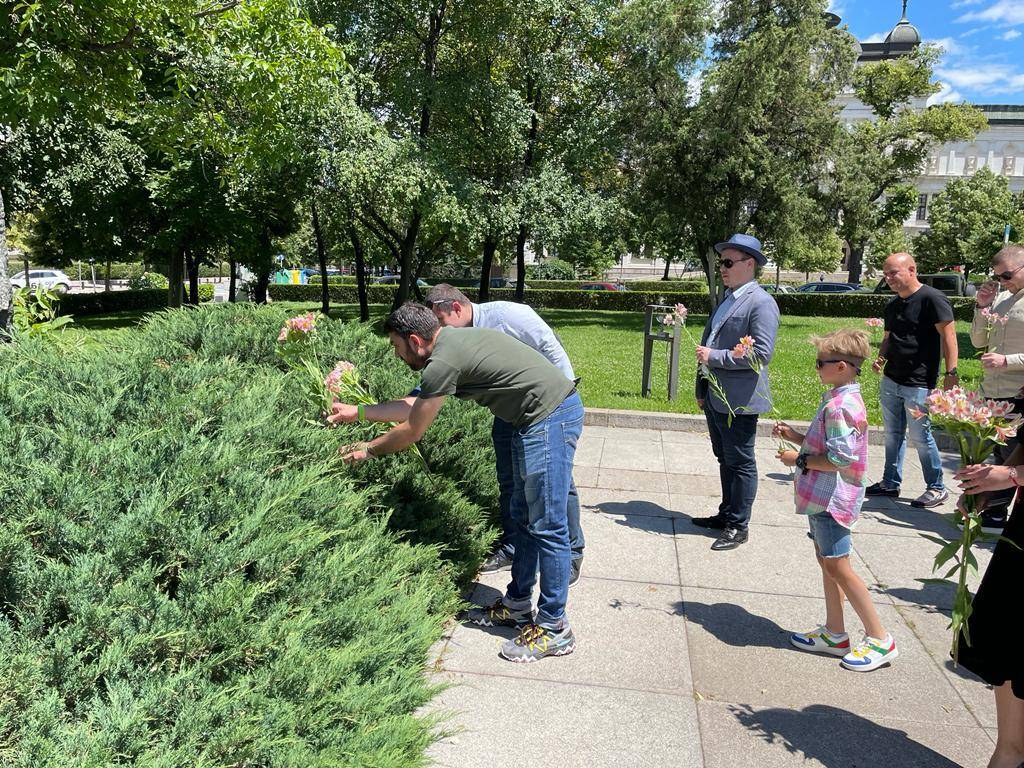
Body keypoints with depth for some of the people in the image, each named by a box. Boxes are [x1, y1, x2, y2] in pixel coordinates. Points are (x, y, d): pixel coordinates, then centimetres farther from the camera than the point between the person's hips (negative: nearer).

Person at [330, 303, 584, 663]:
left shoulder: (443, 362, -17)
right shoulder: (452, 342, 14)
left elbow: (412, 431, -6)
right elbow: (415, 405, 23)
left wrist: (367, 450, 11)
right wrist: (356, 412, 28)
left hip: (550, 419, -11)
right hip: (538, 420, 11)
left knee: (546, 527, -3)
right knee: (524, 518, 17)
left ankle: (554, 629, 8)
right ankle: (517, 605, 30)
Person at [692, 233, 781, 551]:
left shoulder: (761, 303, -13)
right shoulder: (726, 299, 14)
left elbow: (762, 353, -21)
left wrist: (714, 357, -19)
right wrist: (702, 391, 19)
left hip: (738, 402, -9)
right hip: (715, 398, 9)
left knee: (740, 464, 3)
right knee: (725, 460, 19)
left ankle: (738, 526, 14)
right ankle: (726, 515, 32)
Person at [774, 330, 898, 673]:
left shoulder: (840, 407, -23)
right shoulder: (839, 400, 10)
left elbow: (839, 460, -25)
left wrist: (800, 458, -16)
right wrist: (796, 436, 10)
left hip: (831, 499, -10)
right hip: (824, 497, 10)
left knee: (838, 568, -2)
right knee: (827, 563, 16)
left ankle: (879, 639, 11)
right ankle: (834, 634, 26)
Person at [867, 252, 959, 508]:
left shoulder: (931, 299, -10)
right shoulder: (893, 305, 13)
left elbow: (948, 334, -14)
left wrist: (951, 372, -20)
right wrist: (880, 358, 2)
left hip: (918, 383, -7)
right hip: (890, 380, 8)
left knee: (920, 436, -2)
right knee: (893, 434, 13)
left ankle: (937, 488, 12)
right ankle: (890, 483, 22)